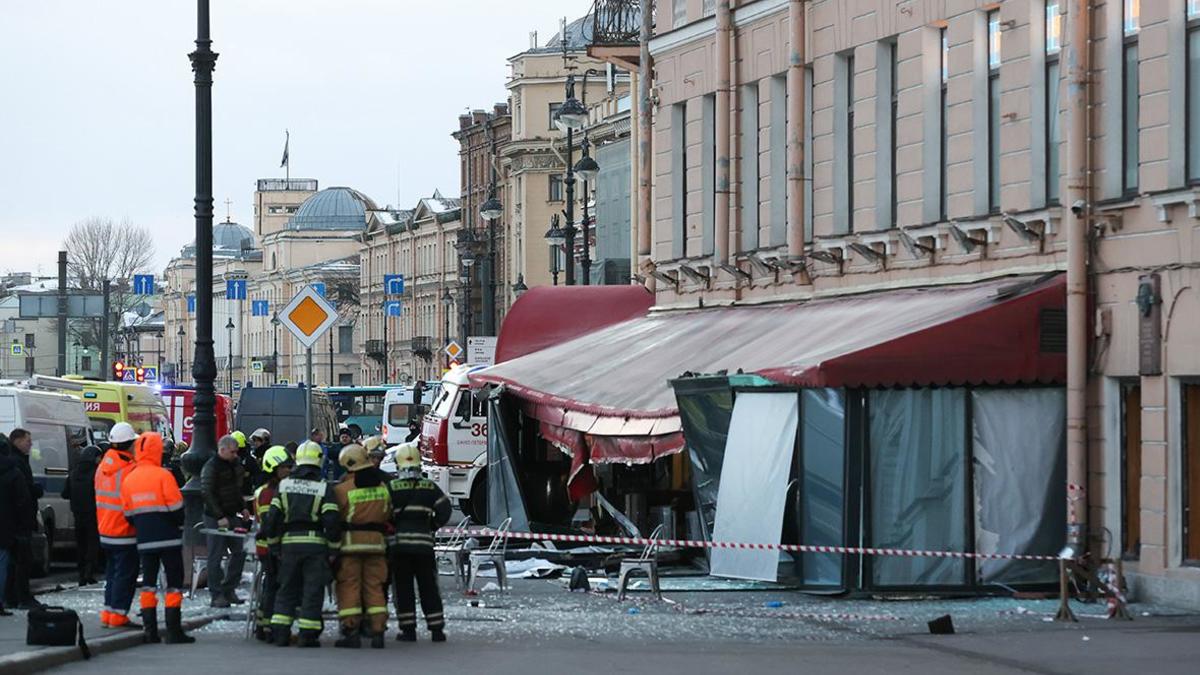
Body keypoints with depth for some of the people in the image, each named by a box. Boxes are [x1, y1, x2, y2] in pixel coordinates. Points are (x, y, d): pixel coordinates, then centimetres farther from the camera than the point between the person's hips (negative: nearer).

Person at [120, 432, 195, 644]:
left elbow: (128, 514, 9)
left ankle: (149, 629, 6)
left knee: (148, 583, 11)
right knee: (174, 582, 0)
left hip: (145, 540, 5)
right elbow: (176, 508, -10)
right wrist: (179, 526, 8)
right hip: (168, 539, -5)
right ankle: (174, 630, -4)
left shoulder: (129, 480, 6)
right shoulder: (163, 476, -11)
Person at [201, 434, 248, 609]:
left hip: (232, 515, 8)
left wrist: (242, 508, 15)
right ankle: (217, 595, 0)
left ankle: (229, 590, 17)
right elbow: (207, 494, -20)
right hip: (215, 518, -8)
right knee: (216, 556, -4)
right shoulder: (211, 467, -15)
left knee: (239, 552, 8)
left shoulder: (234, 464, 10)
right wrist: (220, 517, -22)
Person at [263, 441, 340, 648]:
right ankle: (308, 634, -1)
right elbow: (332, 521, -8)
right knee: (313, 590, 2)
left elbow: (272, 518, 5)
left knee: (286, 589, 11)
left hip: (289, 543, 3)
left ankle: (280, 632, 6)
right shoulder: (324, 488, -2)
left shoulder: (284, 485, 7)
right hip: (315, 543, -3)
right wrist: (333, 546, 3)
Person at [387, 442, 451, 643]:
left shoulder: (391, 488, -3)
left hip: (398, 544, -1)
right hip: (424, 543, 1)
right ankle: (437, 630, 6)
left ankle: (408, 629, 2)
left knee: (403, 588, 5)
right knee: (428, 588, 7)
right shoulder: (430, 487, 3)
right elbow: (444, 510, 0)